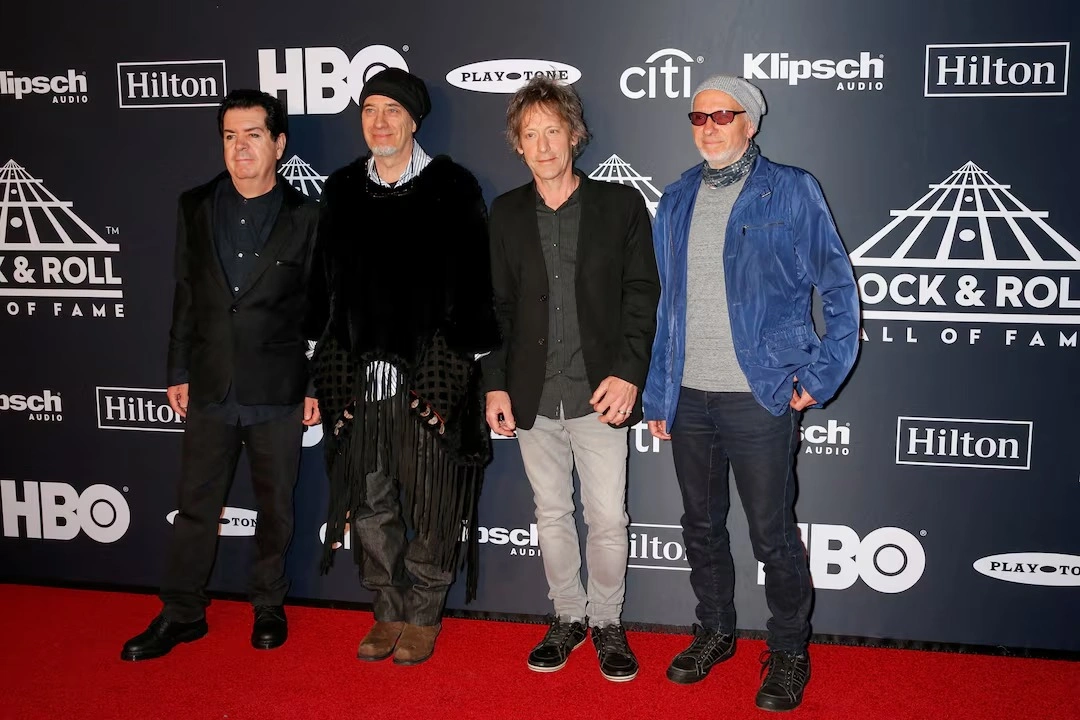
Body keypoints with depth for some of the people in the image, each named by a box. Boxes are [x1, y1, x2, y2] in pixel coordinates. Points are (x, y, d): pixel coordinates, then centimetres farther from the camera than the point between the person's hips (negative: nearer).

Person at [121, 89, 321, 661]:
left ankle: (269, 608, 27)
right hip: (210, 387, 2)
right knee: (195, 506, 9)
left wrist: (318, 387, -2)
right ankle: (181, 614, 23)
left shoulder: (304, 217, -2)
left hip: (277, 391, -2)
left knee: (275, 507, 10)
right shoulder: (195, 207, 6)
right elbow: (185, 296, 9)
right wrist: (179, 372, 7)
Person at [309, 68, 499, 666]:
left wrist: (452, 374, -11)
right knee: (370, 503, 10)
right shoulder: (341, 191, 11)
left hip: (429, 375, -3)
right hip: (361, 377, 4)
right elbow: (326, 289, 11)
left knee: (431, 505, 4)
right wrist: (333, 377, 4)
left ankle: (423, 617, 21)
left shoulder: (452, 188, -1)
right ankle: (389, 614, 26)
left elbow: (472, 289, -4)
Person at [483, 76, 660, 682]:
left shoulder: (620, 204, 0)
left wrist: (628, 372, -11)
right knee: (552, 515, 13)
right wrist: (496, 384, 1)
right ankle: (568, 617, 30)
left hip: (599, 393, -2)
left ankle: (608, 622, 24)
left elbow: (642, 293, -1)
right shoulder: (506, 214, 7)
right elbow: (497, 305, 8)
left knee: (609, 519, 3)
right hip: (534, 398, 3)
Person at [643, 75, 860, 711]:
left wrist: (820, 378, -7)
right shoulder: (676, 202, 11)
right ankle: (715, 632, 36)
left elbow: (839, 287, 0)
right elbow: (664, 305, 13)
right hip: (687, 397, 5)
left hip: (761, 396, -4)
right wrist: (658, 394, 10)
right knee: (702, 527, 16)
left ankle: (789, 654, 22)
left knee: (774, 535, 3)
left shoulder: (791, 192, -2)